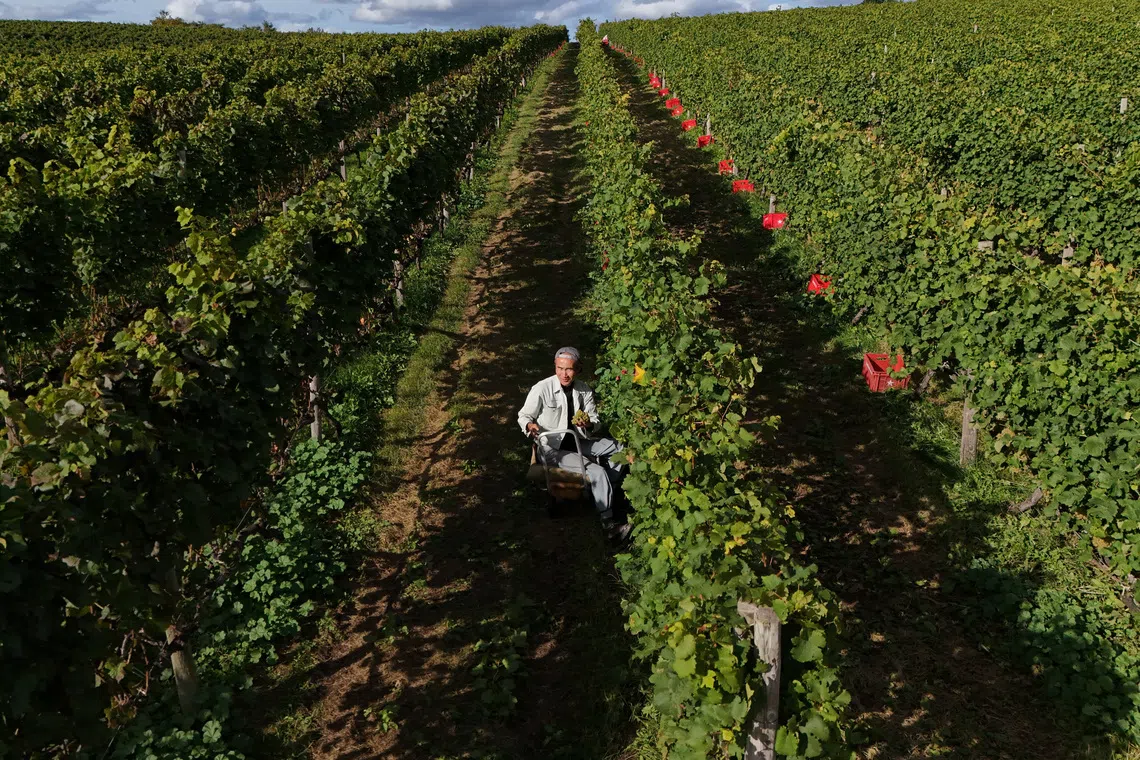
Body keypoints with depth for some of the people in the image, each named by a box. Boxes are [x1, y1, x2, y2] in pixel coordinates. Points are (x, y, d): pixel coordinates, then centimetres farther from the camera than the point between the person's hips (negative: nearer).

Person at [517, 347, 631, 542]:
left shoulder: (584, 390, -2)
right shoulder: (541, 389, -17)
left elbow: (595, 421, 6)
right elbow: (524, 416, -5)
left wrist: (588, 424, -19)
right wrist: (530, 426, -29)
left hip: (577, 442, 6)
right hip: (553, 449, -6)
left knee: (621, 449, -6)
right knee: (598, 473, -22)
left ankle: (607, 492, 7)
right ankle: (608, 522, -8)